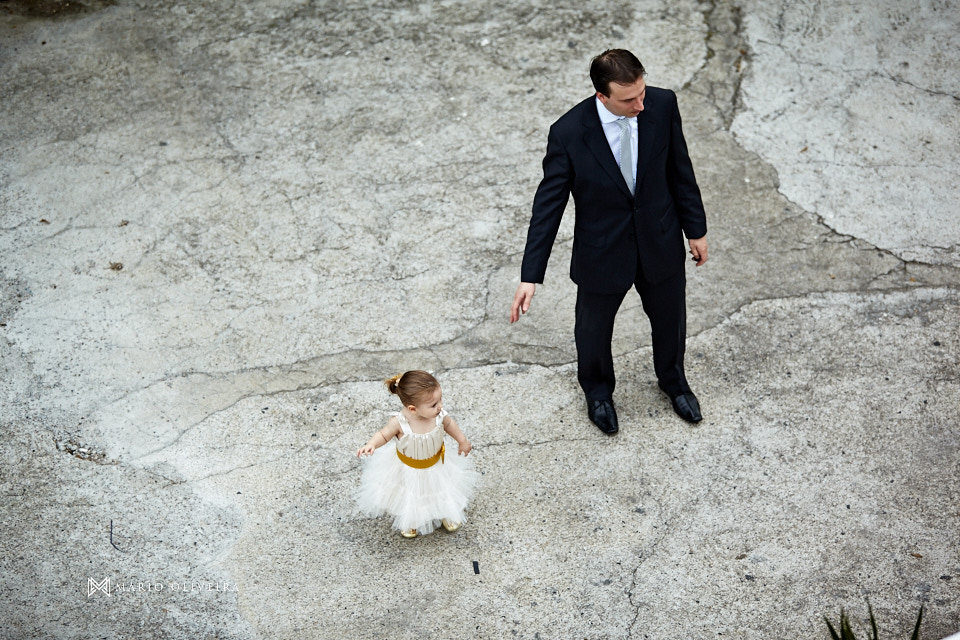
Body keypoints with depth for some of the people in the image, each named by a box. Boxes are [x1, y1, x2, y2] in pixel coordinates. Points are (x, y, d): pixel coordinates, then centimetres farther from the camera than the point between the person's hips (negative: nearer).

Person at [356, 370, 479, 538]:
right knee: (408, 499, 25)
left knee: (443, 492, 27)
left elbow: (449, 424, -6)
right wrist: (371, 445, -40)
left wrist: (462, 441, 9)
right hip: (407, 468, -2)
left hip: (436, 464, 2)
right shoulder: (399, 422, -39)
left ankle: (447, 513, 61)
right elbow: (383, 435, -20)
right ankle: (408, 521, 59)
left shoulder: (439, 415, -30)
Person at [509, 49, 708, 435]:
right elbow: (549, 204, -19)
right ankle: (598, 391, 55)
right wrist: (530, 276, -21)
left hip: (661, 243, 3)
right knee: (594, 330, 21)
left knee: (669, 319, 25)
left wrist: (696, 229, 6)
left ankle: (673, 380, 58)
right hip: (603, 252, -2)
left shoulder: (662, 104, -19)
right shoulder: (568, 133, -27)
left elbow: (679, 168, -3)